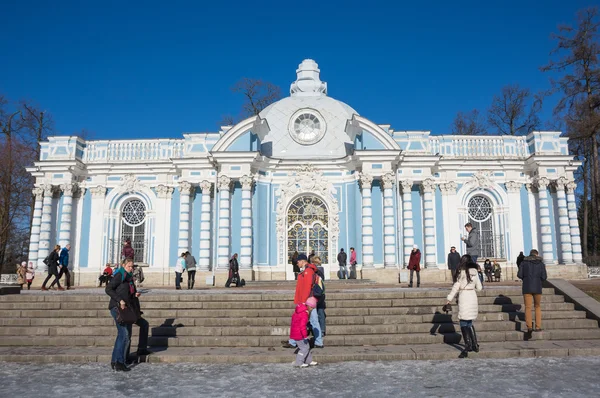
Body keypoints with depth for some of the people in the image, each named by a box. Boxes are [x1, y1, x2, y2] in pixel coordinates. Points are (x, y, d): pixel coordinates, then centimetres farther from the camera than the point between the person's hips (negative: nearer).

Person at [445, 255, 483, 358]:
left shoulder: (462, 273, -9)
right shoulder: (474, 273, 7)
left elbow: (456, 287, -9)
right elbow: (479, 288, 12)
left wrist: (449, 298, -3)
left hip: (464, 297, -6)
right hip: (473, 297, 6)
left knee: (463, 324, -3)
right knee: (469, 323, 18)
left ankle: (468, 346, -10)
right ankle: (475, 345, 20)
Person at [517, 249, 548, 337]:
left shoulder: (524, 262, 4)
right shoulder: (541, 263, 4)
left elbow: (519, 275, -3)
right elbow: (544, 277, -4)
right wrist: (539, 279, 17)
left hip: (527, 288, -1)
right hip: (537, 287, 1)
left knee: (528, 307, 0)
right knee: (538, 306, 16)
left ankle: (529, 326, -15)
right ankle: (538, 326, 11)